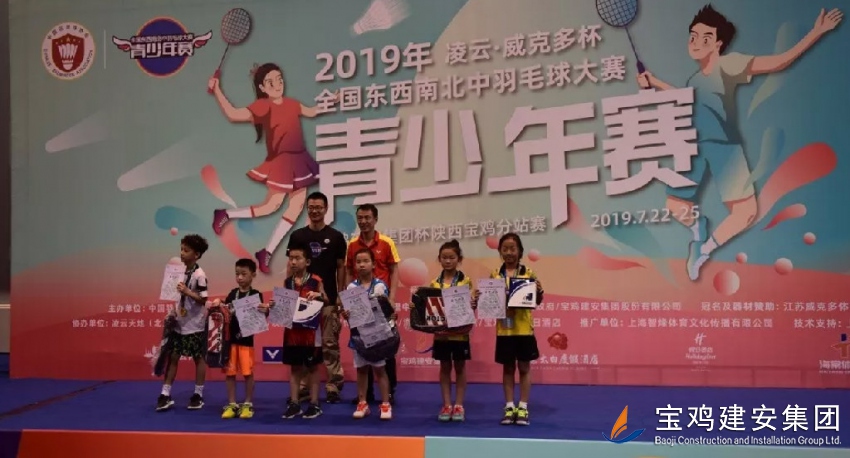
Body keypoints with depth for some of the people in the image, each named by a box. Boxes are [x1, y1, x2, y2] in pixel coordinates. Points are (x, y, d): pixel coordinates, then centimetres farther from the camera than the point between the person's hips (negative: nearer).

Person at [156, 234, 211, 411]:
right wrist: (174, 311, 7)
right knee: (173, 357, 7)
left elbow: (203, 299, -19)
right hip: (180, 324, 7)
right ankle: (165, 395, 12)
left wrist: (187, 291, -29)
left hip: (195, 325, -7)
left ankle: (198, 395, 16)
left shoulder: (199, 274, -15)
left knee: (198, 358, 6)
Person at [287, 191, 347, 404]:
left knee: (330, 344, 0)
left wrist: (340, 295, -2)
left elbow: (341, 267, 4)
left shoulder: (336, 237, 2)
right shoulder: (297, 236, 6)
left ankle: (333, 387, 5)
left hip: (328, 299, -2)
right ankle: (303, 386, 15)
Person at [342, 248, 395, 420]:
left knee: (379, 368, 4)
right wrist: (345, 314, -18)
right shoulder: (351, 287, 2)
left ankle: (385, 404, 11)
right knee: (361, 369, 11)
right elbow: (347, 309, 3)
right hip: (358, 333, 2)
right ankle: (362, 403, 20)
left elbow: (388, 311, -2)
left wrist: (390, 322, -19)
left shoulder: (380, 286, -5)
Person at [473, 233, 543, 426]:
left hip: (524, 329, -2)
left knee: (524, 368, 6)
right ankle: (509, 407, 17)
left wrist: (539, 291, -22)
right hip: (504, 330, 2)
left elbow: (537, 301, -2)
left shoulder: (529, 274, -3)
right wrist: (478, 299, -15)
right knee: (508, 368, 10)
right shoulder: (495, 275, 2)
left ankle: (523, 408, 14)